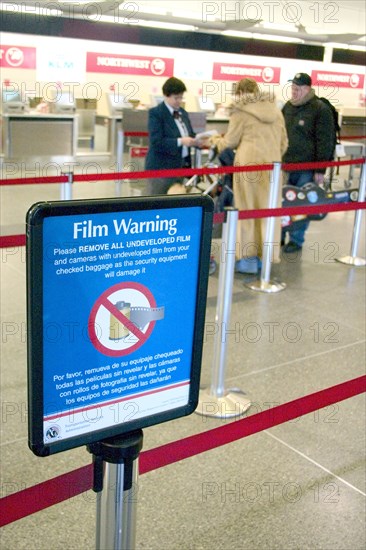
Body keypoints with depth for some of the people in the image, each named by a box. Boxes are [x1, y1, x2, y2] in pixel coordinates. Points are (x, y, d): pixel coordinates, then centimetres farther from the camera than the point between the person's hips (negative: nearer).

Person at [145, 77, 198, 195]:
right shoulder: (156, 113, -9)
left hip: (180, 166, 7)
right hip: (161, 168, -7)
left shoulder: (183, 113, 14)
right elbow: (156, 142, -19)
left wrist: (196, 139, -3)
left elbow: (189, 134, 20)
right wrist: (180, 141, -26)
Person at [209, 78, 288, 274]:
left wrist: (216, 141, 21)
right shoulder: (275, 110, 13)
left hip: (249, 163, -4)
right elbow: (283, 142, 16)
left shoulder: (240, 110, -2)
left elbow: (231, 141, 2)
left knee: (247, 207, 4)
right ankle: (264, 256, 17)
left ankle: (248, 257, 8)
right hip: (272, 164, 5)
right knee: (268, 208, 10)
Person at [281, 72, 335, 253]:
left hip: (306, 168, -6)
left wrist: (320, 170, -13)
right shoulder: (287, 107, 12)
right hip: (285, 164, 6)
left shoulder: (321, 110, -8)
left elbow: (324, 142, -10)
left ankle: (296, 240, 15)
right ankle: (278, 236, 23)